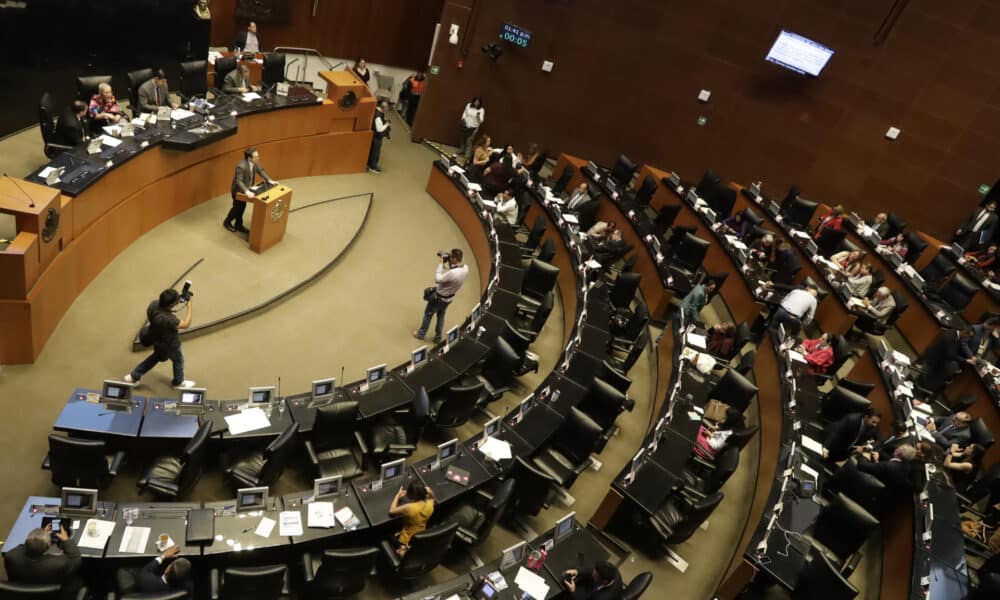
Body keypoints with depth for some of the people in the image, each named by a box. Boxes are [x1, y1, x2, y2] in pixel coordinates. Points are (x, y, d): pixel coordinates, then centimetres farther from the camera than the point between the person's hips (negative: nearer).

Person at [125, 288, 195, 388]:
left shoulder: (154, 304, -25)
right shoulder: (168, 319, -46)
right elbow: (186, 325, -30)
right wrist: (189, 307, -24)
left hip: (157, 339, 7)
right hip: (169, 345, -7)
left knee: (157, 356, 35)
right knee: (178, 360, 24)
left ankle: (134, 376, 44)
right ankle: (178, 382, 50)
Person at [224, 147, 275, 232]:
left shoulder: (254, 163, -13)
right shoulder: (241, 166, -36)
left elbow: (261, 171, 4)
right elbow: (238, 181, -38)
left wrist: (269, 180, -5)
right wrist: (247, 191, -48)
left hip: (246, 189, 7)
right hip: (238, 190, -7)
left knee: (242, 207, 19)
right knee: (237, 207, 11)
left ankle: (238, 225, 36)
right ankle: (227, 222, 36)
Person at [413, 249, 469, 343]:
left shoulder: (453, 273, -41)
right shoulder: (466, 268, -16)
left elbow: (438, 279, -28)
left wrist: (441, 263, -25)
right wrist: (450, 264, -12)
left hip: (439, 297, -7)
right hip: (449, 297, 7)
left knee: (428, 314, 18)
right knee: (441, 315, 27)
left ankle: (421, 334, 37)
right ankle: (438, 338, 39)